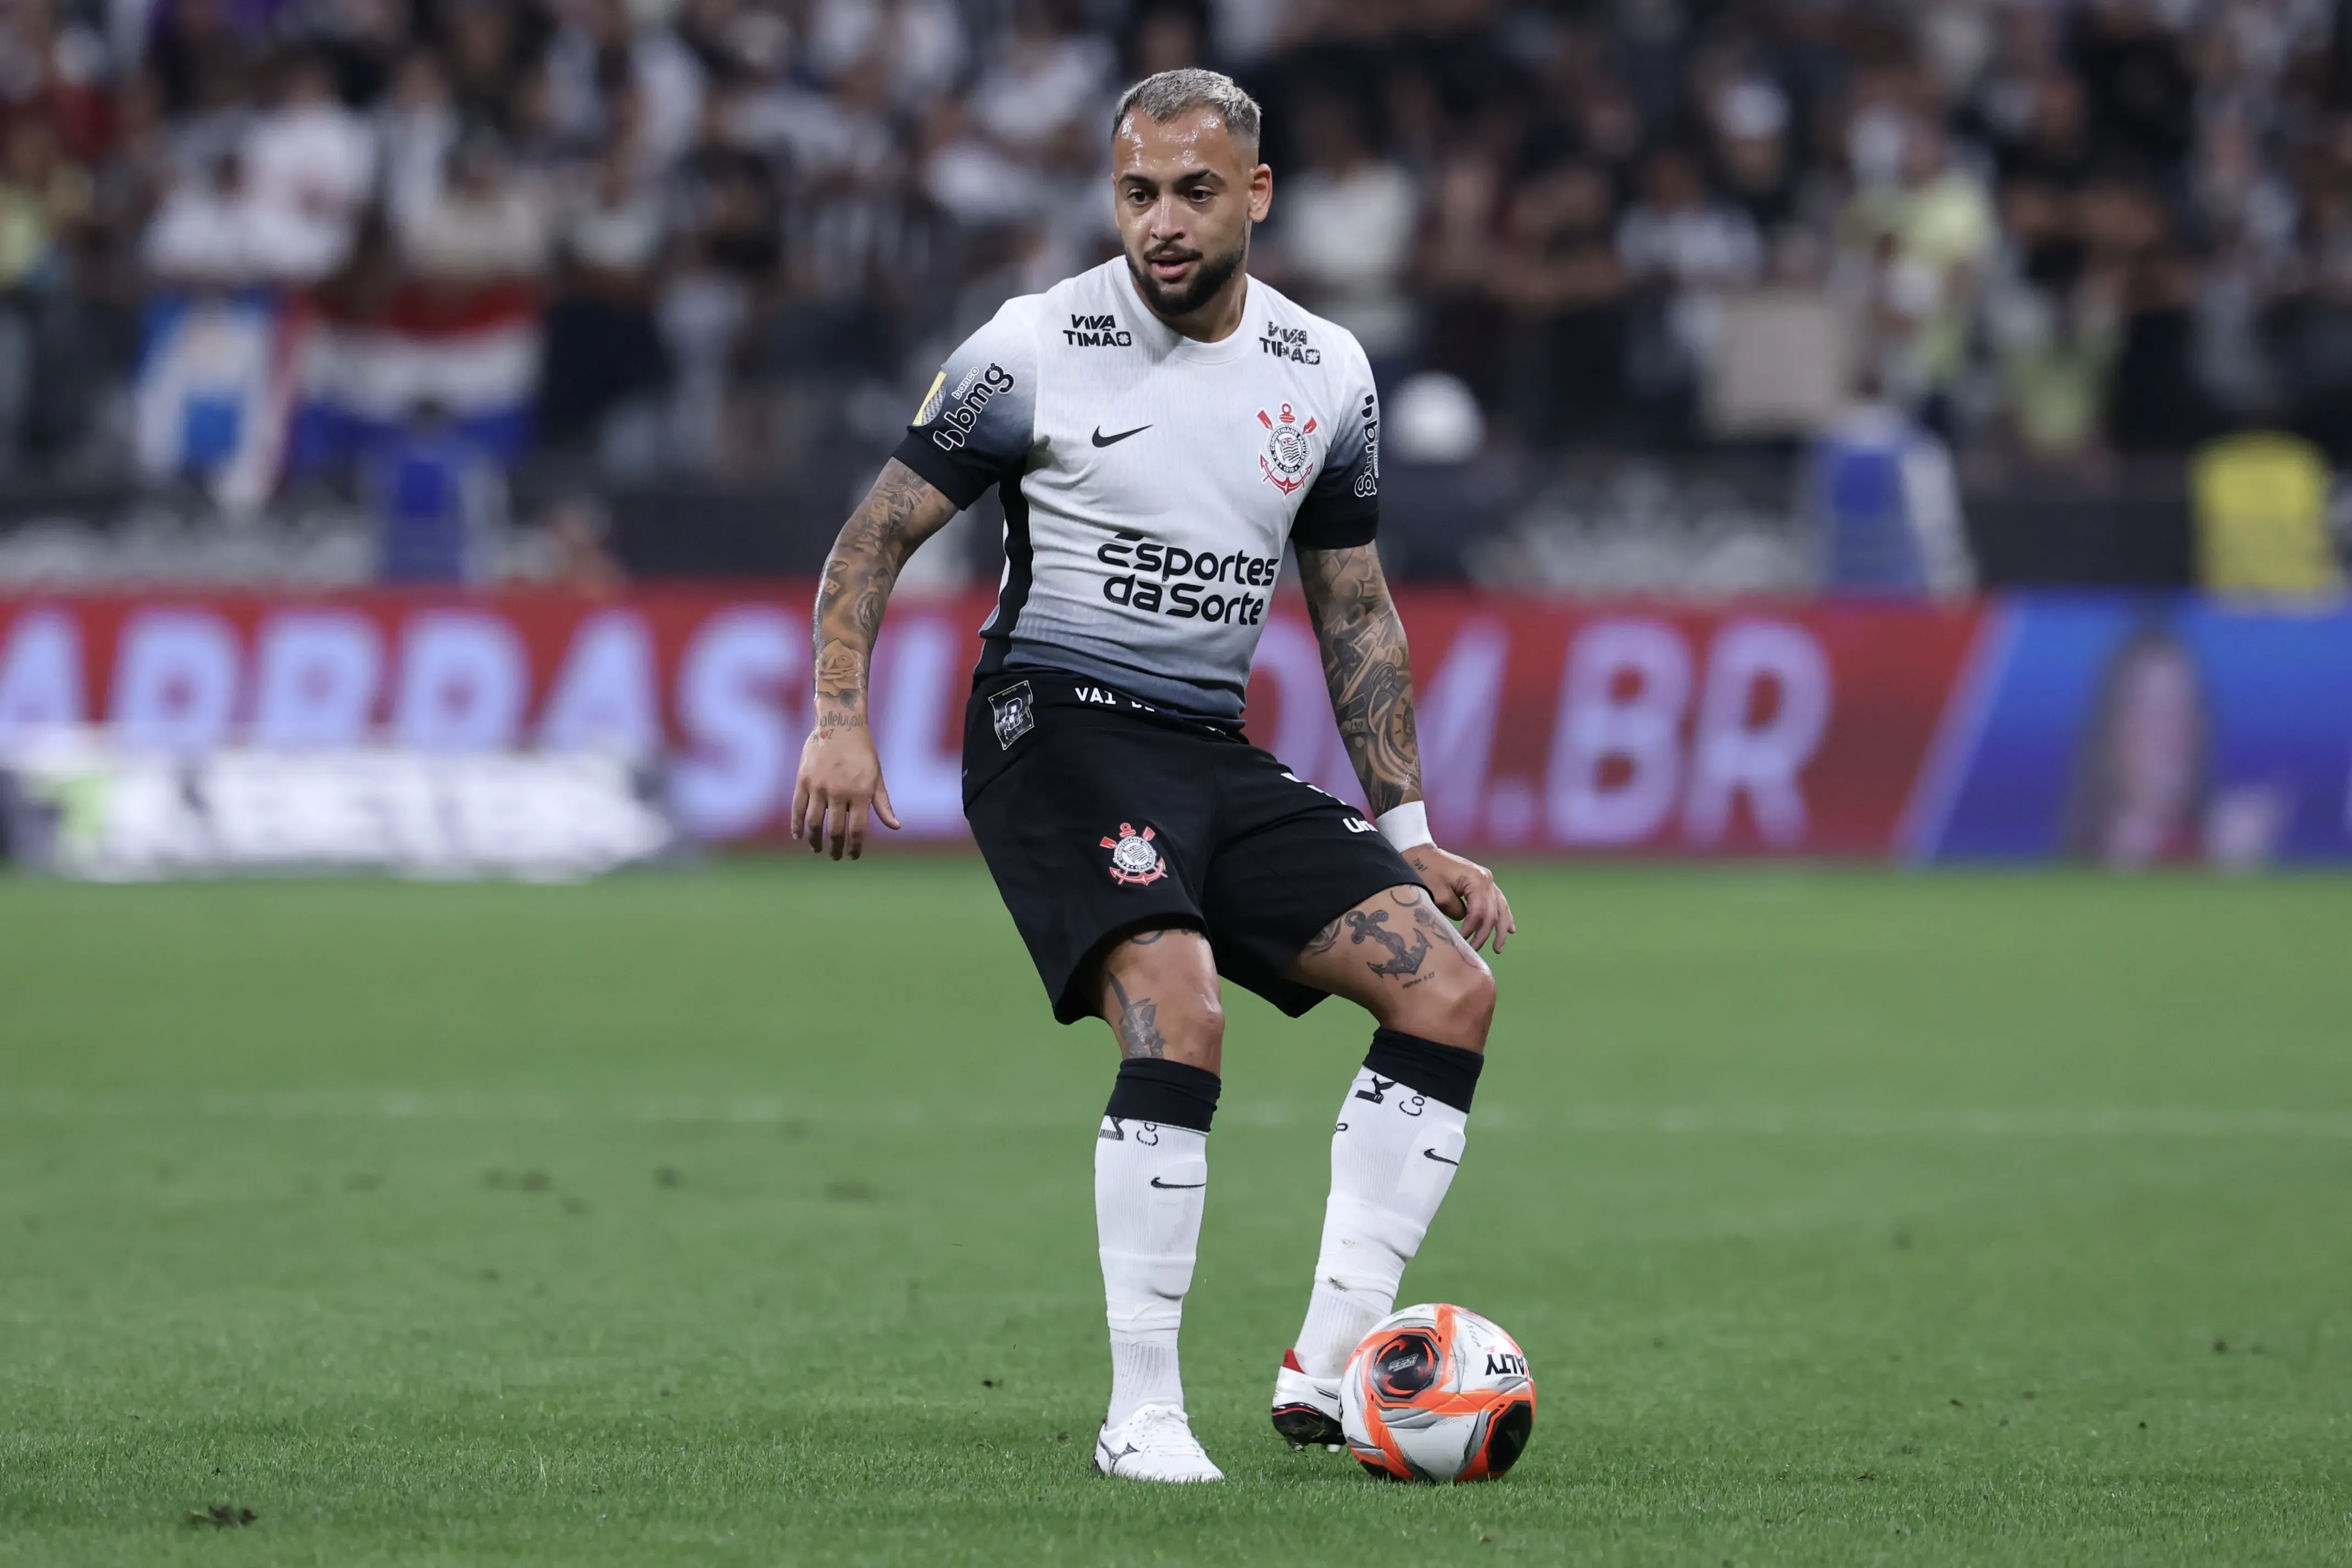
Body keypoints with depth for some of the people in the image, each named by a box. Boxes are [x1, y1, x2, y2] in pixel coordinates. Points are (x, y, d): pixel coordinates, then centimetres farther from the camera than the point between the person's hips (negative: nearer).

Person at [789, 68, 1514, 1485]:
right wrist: (842, 720, -13)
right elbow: (878, 535, 1)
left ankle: (1330, 1366, -9)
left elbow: (1357, 612, 18)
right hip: (1060, 725, -6)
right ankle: (1142, 1415, -22)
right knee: (1180, 1011, -29)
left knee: (1452, 984, -9)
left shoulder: (1328, 375, 8)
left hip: (1216, 753, 6)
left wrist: (1408, 835, 15)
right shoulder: (1039, 347, -5)